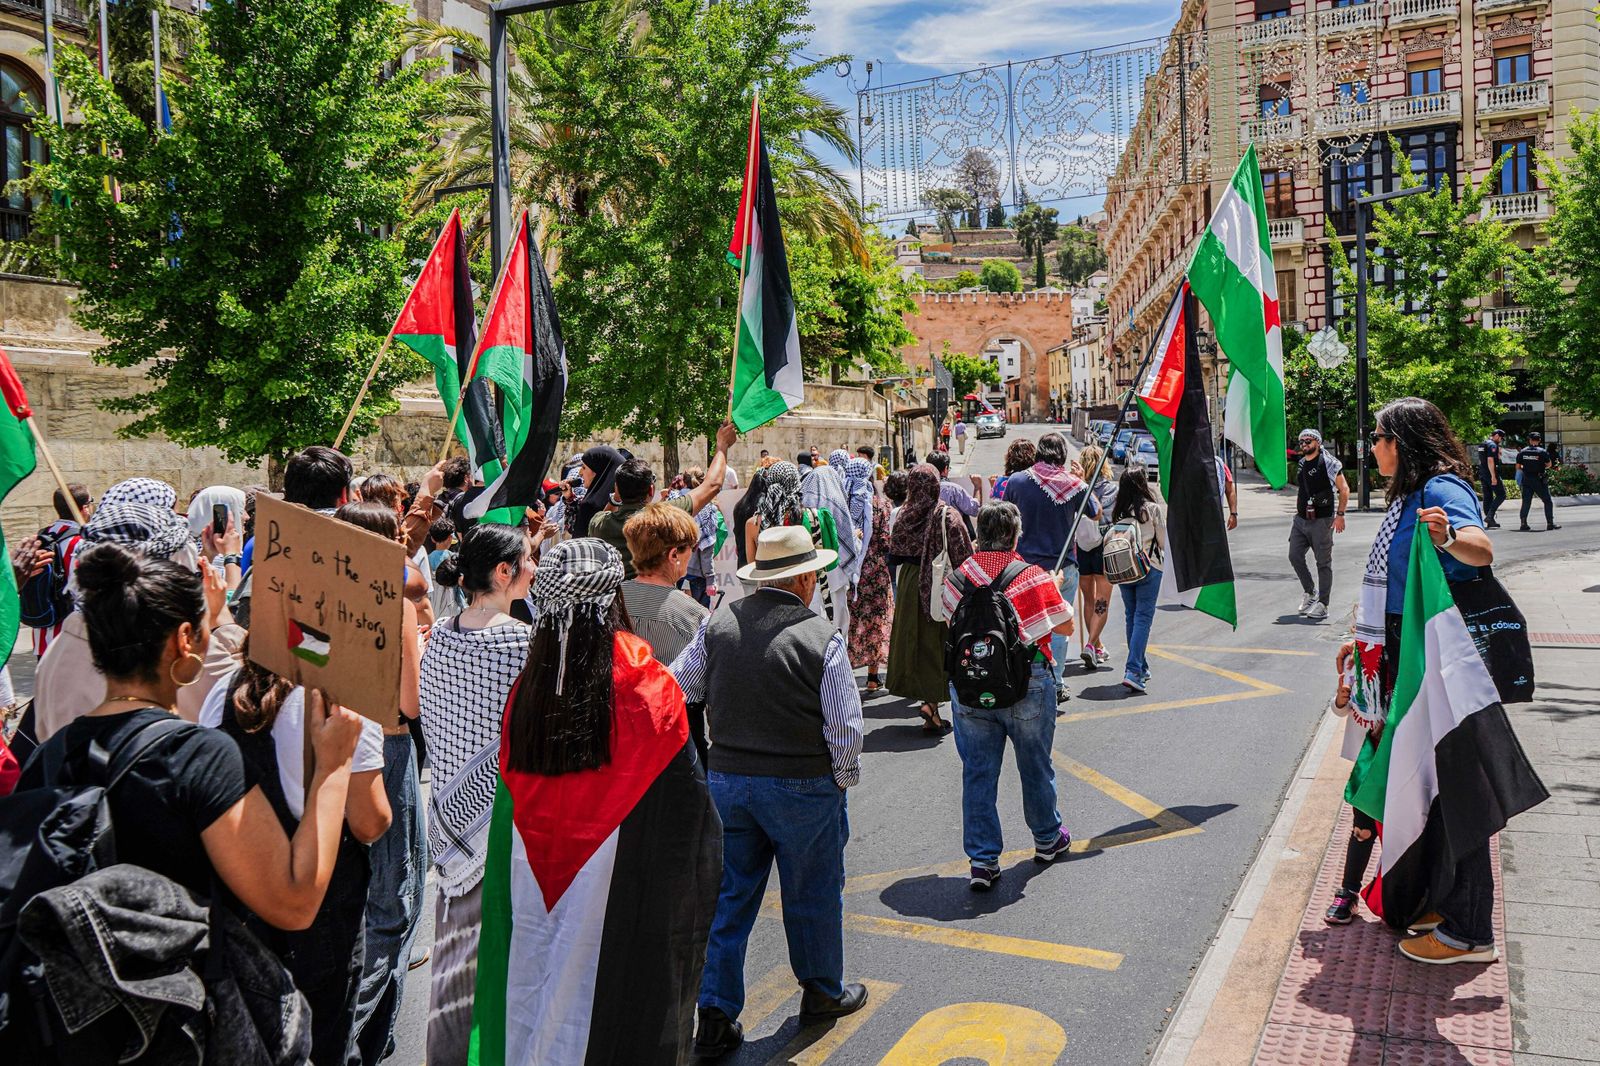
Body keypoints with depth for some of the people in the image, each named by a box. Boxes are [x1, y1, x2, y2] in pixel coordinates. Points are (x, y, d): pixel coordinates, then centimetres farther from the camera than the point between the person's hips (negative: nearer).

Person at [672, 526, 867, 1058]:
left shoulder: (717, 624, -4)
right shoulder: (822, 638, -17)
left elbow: (678, 688, 4)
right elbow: (845, 727, -14)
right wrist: (842, 779, 2)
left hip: (727, 779, 4)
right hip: (802, 786, -4)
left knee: (729, 897, 13)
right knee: (812, 894, 16)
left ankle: (715, 1017, 17)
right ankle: (822, 992, 35)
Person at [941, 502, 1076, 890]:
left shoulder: (956, 577, -3)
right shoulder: (1034, 578, -13)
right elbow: (1066, 627, -2)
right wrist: (1053, 589, 13)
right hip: (1026, 684, -2)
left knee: (977, 771, 8)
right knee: (1035, 766, 17)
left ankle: (982, 860, 8)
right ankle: (1047, 839, 37)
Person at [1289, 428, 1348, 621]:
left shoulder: (1328, 462, -8)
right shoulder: (1301, 464, 13)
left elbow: (1344, 490, -9)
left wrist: (1339, 514, -14)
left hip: (1321, 520, -7)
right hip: (1301, 519, 7)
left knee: (1323, 563, 0)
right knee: (1294, 556, 5)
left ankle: (1322, 604, 4)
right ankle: (1310, 591, 24)